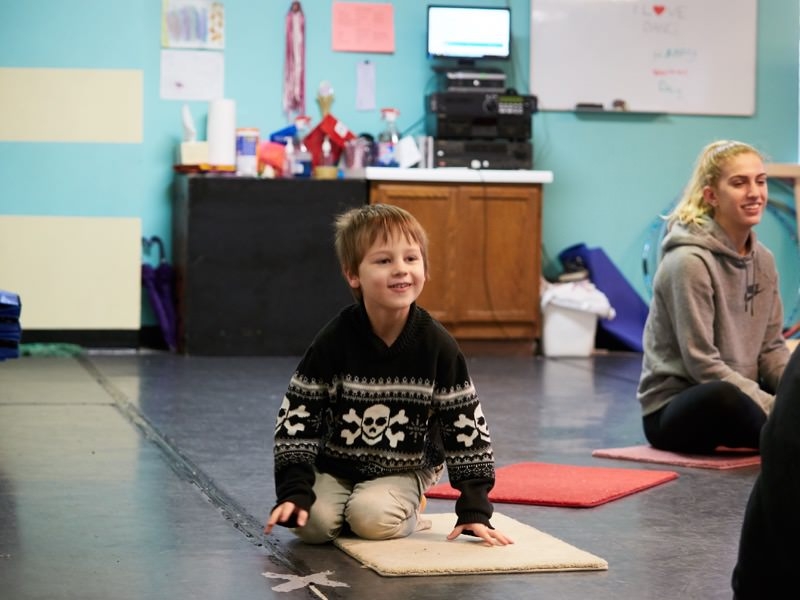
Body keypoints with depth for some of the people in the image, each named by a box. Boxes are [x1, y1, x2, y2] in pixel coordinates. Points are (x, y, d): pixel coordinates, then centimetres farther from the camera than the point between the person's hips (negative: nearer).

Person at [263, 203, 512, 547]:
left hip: (403, 471, -1)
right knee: (314, 524, -23)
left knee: (372, 518, -28)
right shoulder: (334, 341, -14)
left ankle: (408, 511, 6)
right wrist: (293, 490, -19)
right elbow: (297, 417, -9)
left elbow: (467, 425, -8)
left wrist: (475, 510, -11)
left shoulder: (438, 345, -13)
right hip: (334, 466, 1)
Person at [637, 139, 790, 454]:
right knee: (724, 398, -39)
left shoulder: (763, 260, 7)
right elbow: (703, 364, -20)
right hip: (673, 408, -7)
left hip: (738, 392, 7)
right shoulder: (689, 261, -17)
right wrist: (776, 408, -22)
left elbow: (772, 348, 9)